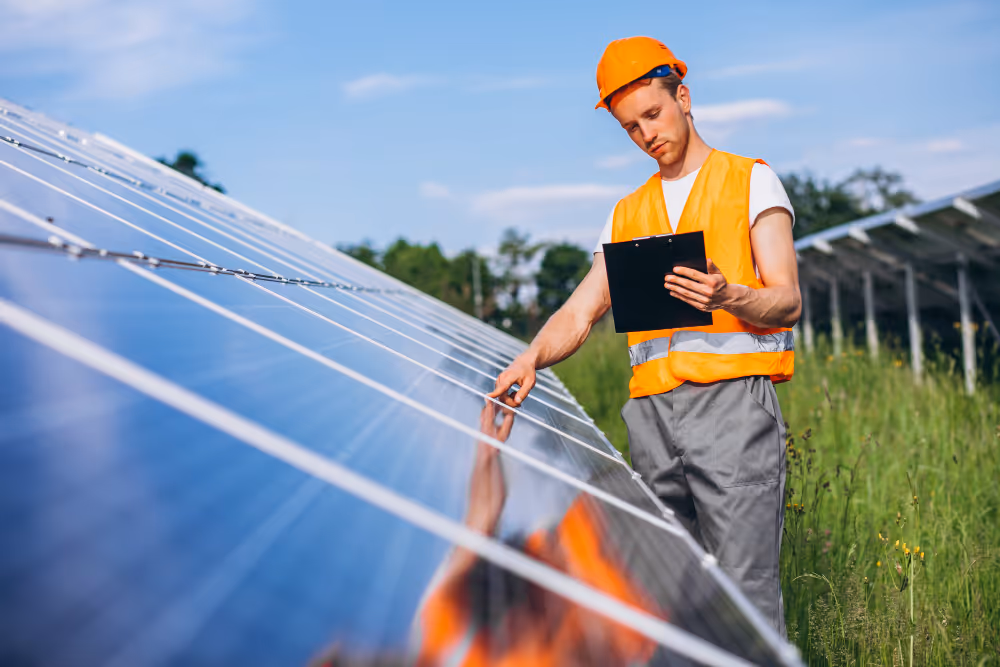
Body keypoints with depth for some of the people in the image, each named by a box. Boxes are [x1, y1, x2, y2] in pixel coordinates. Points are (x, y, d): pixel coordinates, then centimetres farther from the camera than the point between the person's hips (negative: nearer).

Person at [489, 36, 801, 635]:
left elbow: (787, 301, 0)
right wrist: (534, 356, -7)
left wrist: (726, 297, -21)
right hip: (652, 408, 5)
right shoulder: (628, 214, 22)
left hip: (732, 399, -4)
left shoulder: (751, 181, 9)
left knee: (745, 586, -9)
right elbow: (580, 314, 14)